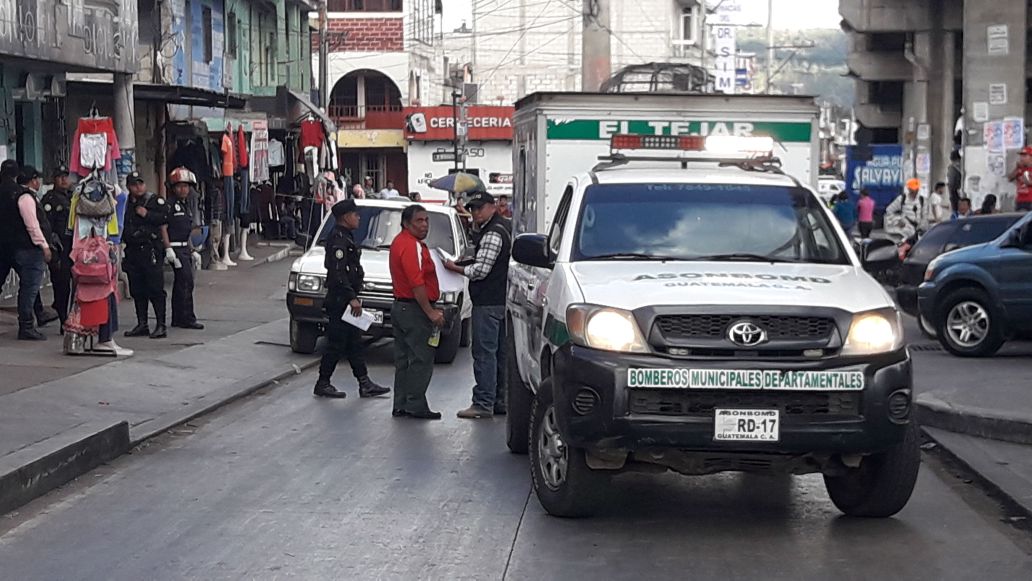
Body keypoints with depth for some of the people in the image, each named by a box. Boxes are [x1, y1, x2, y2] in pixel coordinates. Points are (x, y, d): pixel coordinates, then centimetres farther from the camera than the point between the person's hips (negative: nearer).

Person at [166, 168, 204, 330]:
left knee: (181, 283, 11)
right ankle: (187, 318, -9)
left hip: (185, 248, 9)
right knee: (186, 282, -11)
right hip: (175, 248, -9)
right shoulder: (170, 205, -11)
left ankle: (178, 319, 16)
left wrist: (192, 251, 22)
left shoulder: (186, 205, 17)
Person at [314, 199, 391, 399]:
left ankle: (365, 384, 13)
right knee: (336, 344, -3)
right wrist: (352, 298, -25)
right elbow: (338, 273, -24)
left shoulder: (345, 237, 15)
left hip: (346, 300, 10)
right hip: (340, 300, -10)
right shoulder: (338, 240, -17)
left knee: (355, 343, 11)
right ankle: (323, 384, 5)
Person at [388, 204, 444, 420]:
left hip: (400, 306, 11)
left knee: (404, 359, 12)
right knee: (422, 359, -6)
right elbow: (417, 284, -23)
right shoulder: (411, 246, -18)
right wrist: (431, 312, -21)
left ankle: (401, 406, 15)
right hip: (414, 309, -11)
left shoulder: (400, 242, 16)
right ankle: (416, 405, -5)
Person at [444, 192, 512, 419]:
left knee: (484, 352, -7)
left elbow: (480, 271, -20)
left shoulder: (492, 234, -17)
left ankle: (483, 403, -7)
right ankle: (502, 400, 17)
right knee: (501, 352, 12)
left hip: (488, 302, -10)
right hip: (502, 299, 10)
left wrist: (455, 268, -5)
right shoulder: (504, 227, 15)